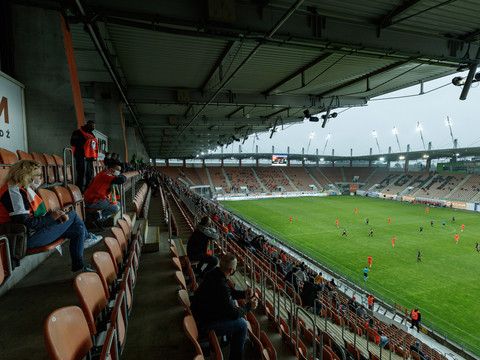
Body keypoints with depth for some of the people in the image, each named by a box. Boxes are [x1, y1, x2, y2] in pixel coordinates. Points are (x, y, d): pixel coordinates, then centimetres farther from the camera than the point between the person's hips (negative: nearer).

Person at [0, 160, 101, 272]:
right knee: (73, 215, -7)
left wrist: (57, 214, -5)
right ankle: (87, 237, 22)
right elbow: (26, 224, -27)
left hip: (37, 229, 11)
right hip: (28, 238, -11)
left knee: (79, 229, 2)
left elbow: (37, 213, 15)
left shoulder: (25, 188, 12)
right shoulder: (14, 192, -21)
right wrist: (51, 217, -15)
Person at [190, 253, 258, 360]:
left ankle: (229, 334, 32)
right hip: (203, 325, -9)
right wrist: (249, 306, -7)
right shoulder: (220, 286, -33)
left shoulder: (215, 273, -7)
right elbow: (234, 314, -23)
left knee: (232, 301, 19)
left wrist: (243, 294, 0)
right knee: (241, 324, -11)